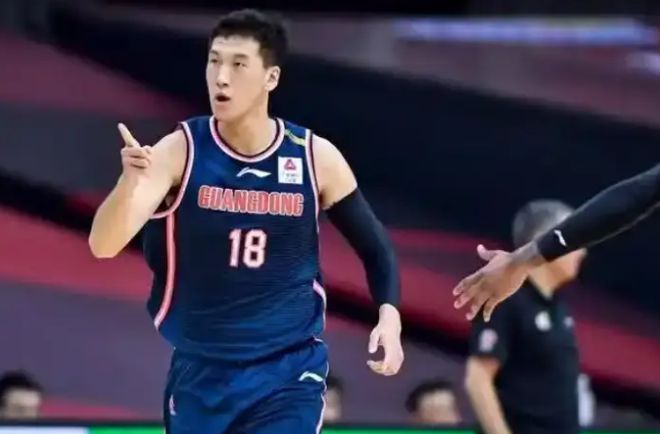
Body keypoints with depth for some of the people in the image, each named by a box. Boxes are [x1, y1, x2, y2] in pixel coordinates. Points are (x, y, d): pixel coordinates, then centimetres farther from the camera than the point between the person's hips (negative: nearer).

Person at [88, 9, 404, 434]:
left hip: (289, 371, -1)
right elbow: (103, 246, -20)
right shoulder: (180, 151, -10)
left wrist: (389, 316, -11)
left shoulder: (316, 157, -6)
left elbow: (376, 247, 7)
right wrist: (130, 180, -39)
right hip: (200, 372, 1)